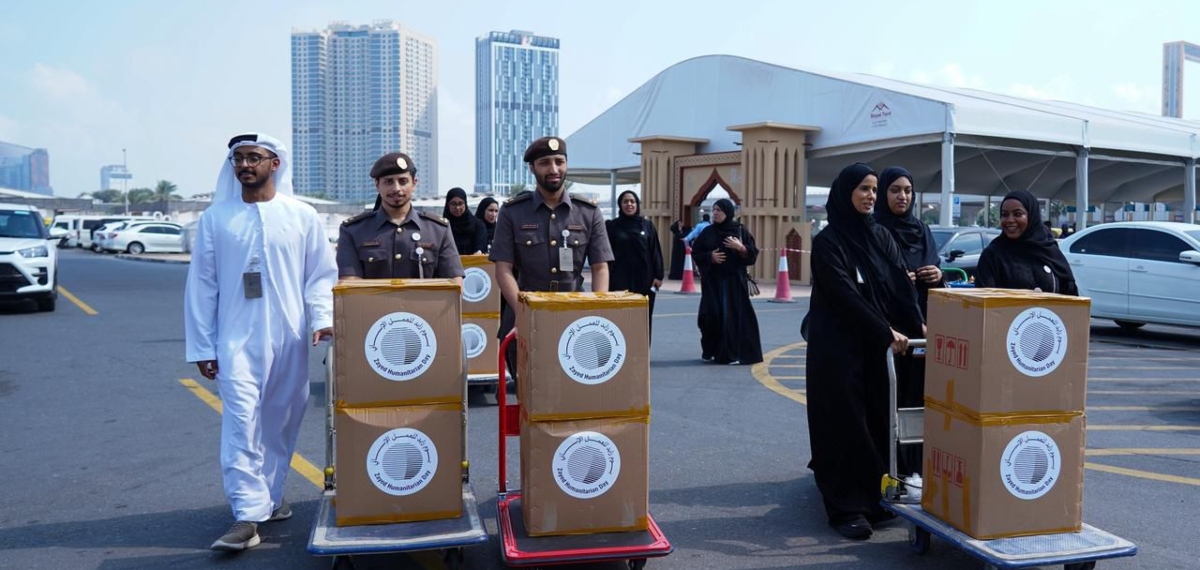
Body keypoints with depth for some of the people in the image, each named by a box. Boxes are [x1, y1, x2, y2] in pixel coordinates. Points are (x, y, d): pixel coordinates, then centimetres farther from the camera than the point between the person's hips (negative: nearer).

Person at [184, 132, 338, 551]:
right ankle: (248, 516, -6)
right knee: (241, 423, -9)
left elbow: (321, 275, 5)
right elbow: (201, 285, 5)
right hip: (236, 339, -1)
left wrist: (322, 319, -12)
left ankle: (268, 497, 28)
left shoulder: (302, 216, 3)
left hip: (289, 338, 1)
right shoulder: (215, 218, 4)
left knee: (280, 423, 10)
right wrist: (201, 346, 3)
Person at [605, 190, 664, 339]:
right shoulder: (612, 226, 5)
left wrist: (658, 276, -1)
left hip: (644, 279, 1)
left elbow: (656, 252, 5)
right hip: (619, 280, -1)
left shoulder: (647, 225, 7)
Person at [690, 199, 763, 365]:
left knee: (733, 315, -6)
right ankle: (711, 351, 13)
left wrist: (740, 247, -17)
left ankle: (733, 353, 0)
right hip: (712, 281, 2)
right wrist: (710, 256, -9)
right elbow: (695, 253, 8)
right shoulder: (707, 232, 7)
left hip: (734, 280, -1)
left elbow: (753, 254, 1)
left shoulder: (741, 230, 2)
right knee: (712, 315, -4)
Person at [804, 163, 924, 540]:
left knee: (877, 419, 6)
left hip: (876, 345, 5)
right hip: (838, 345, -5)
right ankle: (846, 506, 4)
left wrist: (918, 325, -14)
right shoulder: (828, 241, -8)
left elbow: (901, 283, 0)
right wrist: (887, 332, -20)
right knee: (845, 421, -3)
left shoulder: (880, 235, 10)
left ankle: (874, 497, 18)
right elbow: (846, 296, -16)